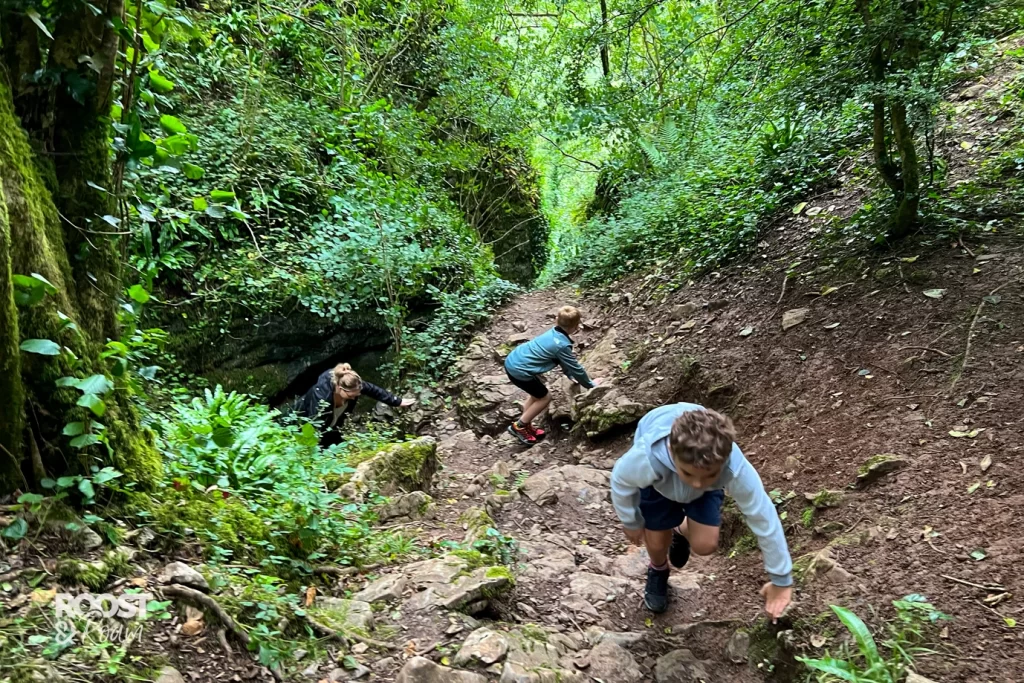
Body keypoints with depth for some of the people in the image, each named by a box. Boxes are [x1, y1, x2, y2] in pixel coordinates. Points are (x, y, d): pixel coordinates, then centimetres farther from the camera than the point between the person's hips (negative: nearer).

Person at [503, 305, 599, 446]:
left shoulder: (554, 333, 9)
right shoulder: (562, 345, -18)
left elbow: (563, 361, 24)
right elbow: (576, 368, -7)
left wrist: (570, 376, 29)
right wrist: (590, 384, 6)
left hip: (512, 361, 9)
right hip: (519, 370, -9)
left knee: (537, 393, 25)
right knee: (544, 398, 8)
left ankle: (525, 425, 34)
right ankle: (518, 426, 15)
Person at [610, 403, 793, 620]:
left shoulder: (736, 469, -43)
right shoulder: (647, 459, -47)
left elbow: (764, 519, -27)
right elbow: (621, 481, -22)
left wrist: (781, 580, -14)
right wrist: (632, 523, -4)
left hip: (703, 467, 1)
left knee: (705, 545, -7)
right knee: (657, 542, 2)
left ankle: (681, 531, 31)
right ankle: (658, 570, 40)